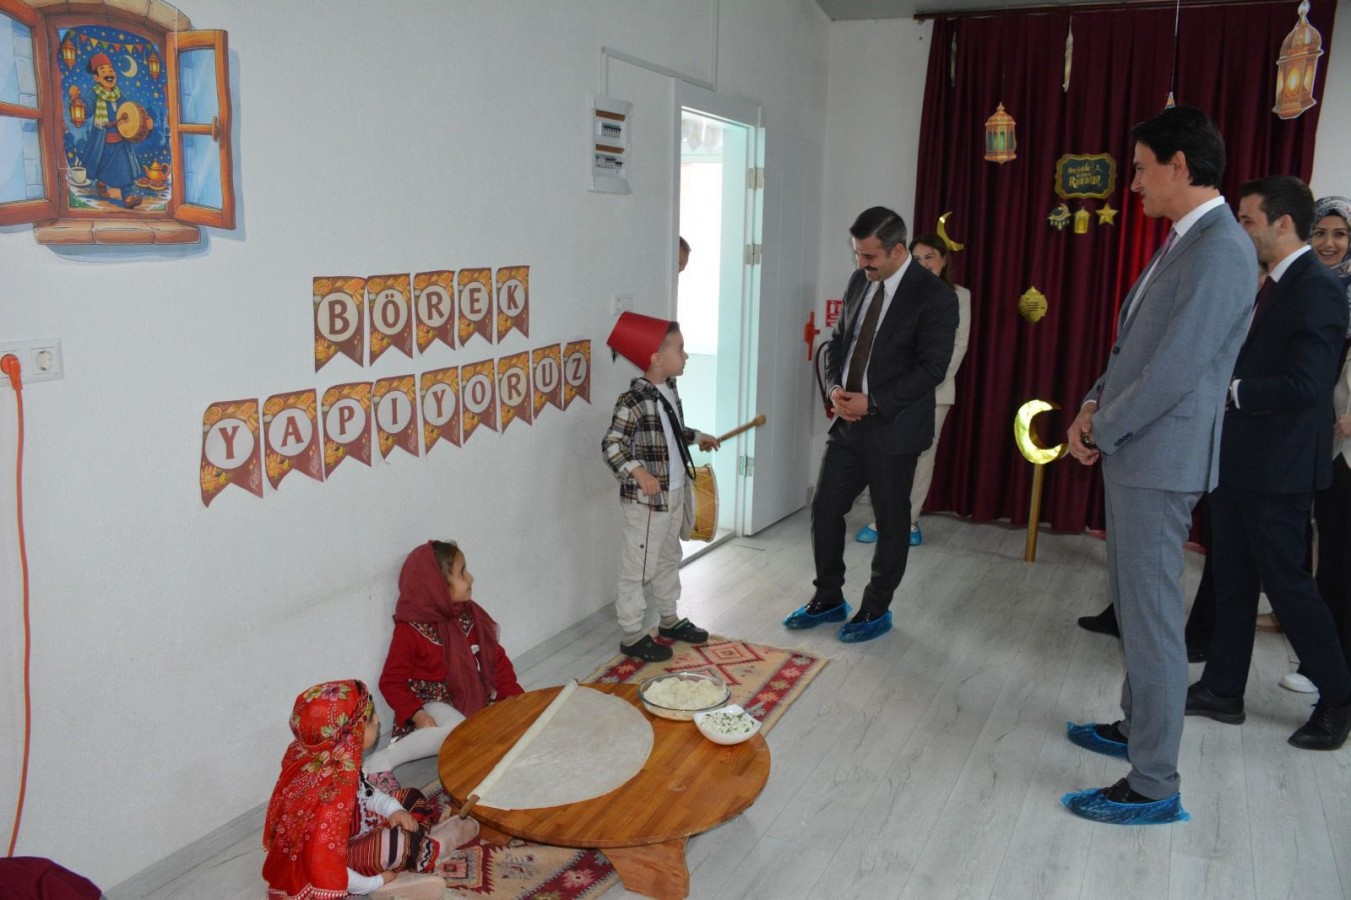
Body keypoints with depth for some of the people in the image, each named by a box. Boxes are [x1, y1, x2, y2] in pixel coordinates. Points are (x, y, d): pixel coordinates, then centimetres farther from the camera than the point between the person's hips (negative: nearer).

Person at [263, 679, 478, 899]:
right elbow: (325, 868, -33)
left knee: (411, 798, 11)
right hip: (315, 876, -9)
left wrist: (392, 808, -7)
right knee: (400, 842, -24)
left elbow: (361, 790, 8)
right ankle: (431, 845, 7)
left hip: (344, 836, 9)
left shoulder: (332, 756, -13)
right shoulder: (329, 793, -38)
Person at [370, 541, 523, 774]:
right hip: (434, 704, -6)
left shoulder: (469, 614, 3)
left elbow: (496, 657, 6)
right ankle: (384, 759, -22)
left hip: (474, 697, 6)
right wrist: (417, 715, -24)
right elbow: (391, 682, -10)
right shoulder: (410, 630, -14)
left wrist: (514, 696, -6)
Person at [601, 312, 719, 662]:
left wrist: (696, 437, 24)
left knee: (669, 558, 22)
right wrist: (638, 472, -36)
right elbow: (611, 445, -25)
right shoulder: (634, 400, -22)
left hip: (675, 492, 10)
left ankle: (669, 620, 39)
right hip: (646, 499, -9)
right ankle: (632, 635, 15)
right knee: (638, 566, 2)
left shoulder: (669, 388, 7)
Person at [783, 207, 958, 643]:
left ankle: (876, 610, 25)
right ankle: (828, 599, 27)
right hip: (849, 420, 6)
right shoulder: (859, 281, 7)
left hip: (894, 427, -6)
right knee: (824, 509, 9)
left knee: (891, 521, 8)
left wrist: (873, 403, -20)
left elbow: (931, 368, -16)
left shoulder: (934, 295, -13)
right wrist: (835, 386, -4)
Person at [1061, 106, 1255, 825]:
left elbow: (1176, 369, -22)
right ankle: (1135, 727, 38)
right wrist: (1094, 406, 4)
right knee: (1135, 606, 21)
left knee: (1151, 619, -3)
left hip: (1160, 460, -10)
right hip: (1130, 452, 10)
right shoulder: (1183, 243, 14)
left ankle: (1154, 787, 9)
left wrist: (1102, 432, -11)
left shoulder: (1221, 249, -18)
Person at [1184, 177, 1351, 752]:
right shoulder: (1275, 287, 13)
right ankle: (1222, 690, 24)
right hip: (1241, 461, 9)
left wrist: (1232, 392, -17)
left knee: (1286, 582, 1)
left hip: (1276, 467, -9)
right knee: (1233, 581, 14)